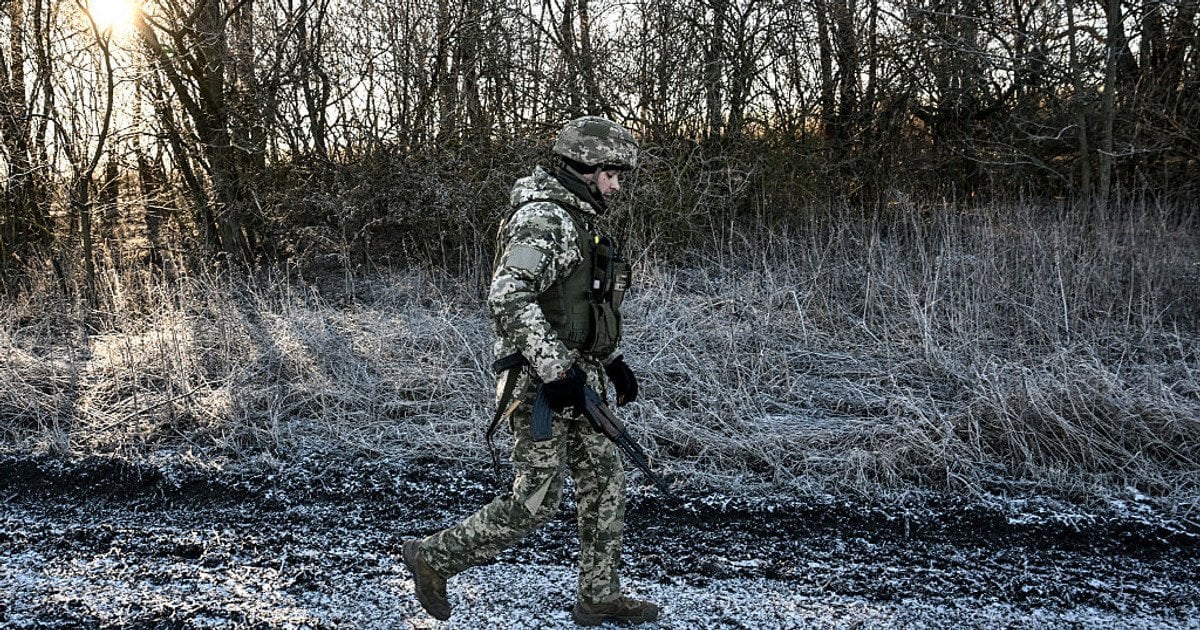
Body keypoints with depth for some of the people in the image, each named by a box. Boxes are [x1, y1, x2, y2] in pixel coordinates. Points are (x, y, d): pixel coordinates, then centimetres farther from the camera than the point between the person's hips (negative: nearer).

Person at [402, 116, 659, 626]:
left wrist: (614, 361, 19)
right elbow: (507, 298, -29)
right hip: (541, 381, -10)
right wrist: (554, 370, -31)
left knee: (605, 485, 12)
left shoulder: (579, 222, 16)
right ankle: (434, 558, 15)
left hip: (578, 378, 10)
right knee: (535, 502, -2)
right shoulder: (543, 219, -16)